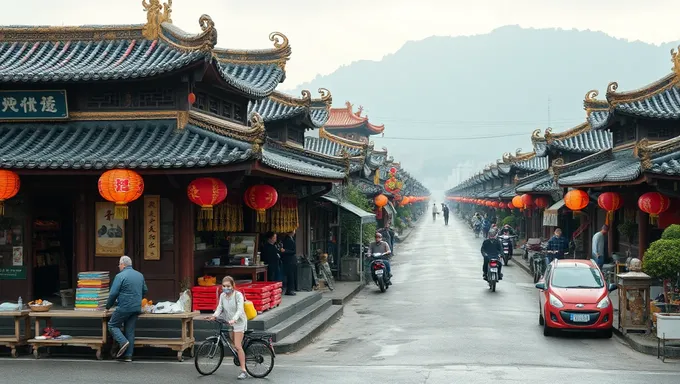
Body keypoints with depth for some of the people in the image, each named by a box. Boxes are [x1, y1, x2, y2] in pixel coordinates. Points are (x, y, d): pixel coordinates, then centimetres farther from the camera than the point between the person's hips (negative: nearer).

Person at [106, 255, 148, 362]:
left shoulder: (120, 276, -10)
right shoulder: (140, 275, 11)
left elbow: (113, 293, -12)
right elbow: (145, 291, 20)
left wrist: (108, 306, 2)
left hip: (124, 308, -6)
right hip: (136, 308, 6)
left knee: (112, 325, 10)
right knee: (130, 331, 10)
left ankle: (123, 341, -10)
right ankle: (128, 355, 8)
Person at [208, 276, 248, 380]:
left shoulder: (238, 295, -18)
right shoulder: (222, 295, 0)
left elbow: (240, 310, -26)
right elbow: (219, 307, -4)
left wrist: (234, 319, -42)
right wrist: (214, 316, -24)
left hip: (238, 321, -6)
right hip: (229, 322, 6)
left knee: (237, 346, -13)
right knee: (235, 344, 13)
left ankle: (243, 371, -11)